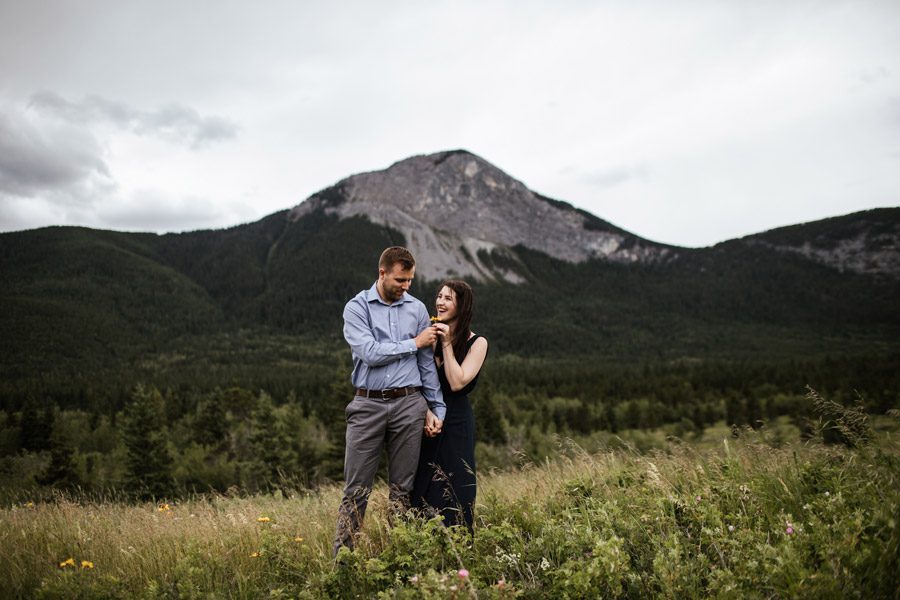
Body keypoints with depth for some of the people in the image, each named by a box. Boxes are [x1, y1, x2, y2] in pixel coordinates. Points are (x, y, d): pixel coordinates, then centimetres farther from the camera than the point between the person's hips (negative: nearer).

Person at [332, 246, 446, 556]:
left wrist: (436, 408, 6)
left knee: (402, 488, 8)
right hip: (368, 405, -2)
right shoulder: (357, 307, 1)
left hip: (409, 404, 2)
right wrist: (414, 343, -5)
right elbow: (370, 353, -13)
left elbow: (427, 364, 11)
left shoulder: (417, 309, 10)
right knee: (356, 489, 0)